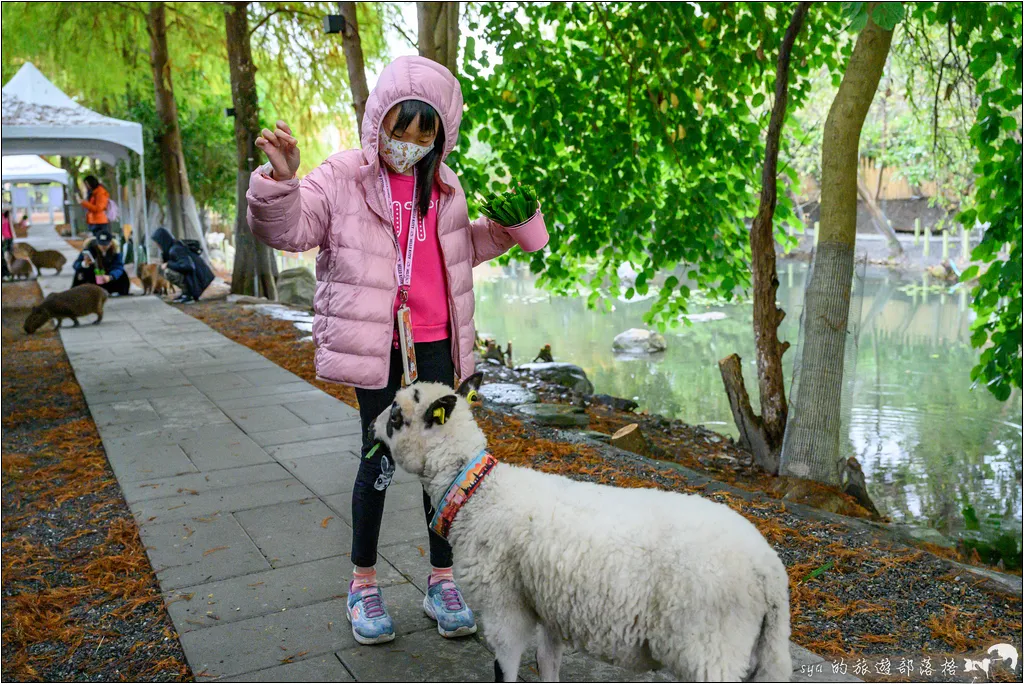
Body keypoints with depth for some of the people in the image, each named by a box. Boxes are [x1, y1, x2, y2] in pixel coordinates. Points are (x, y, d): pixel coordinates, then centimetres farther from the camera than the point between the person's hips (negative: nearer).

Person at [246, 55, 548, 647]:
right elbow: (288, 228, -11)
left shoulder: (444, 187, 9)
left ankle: (442, 579, 23)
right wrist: (279, 180, -29)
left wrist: (505, 227, 6)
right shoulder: (342, 178, -4)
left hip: (434, 340, 4)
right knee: (380, 457, 3)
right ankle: (364, 582, 23)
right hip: (373, 342, -4)